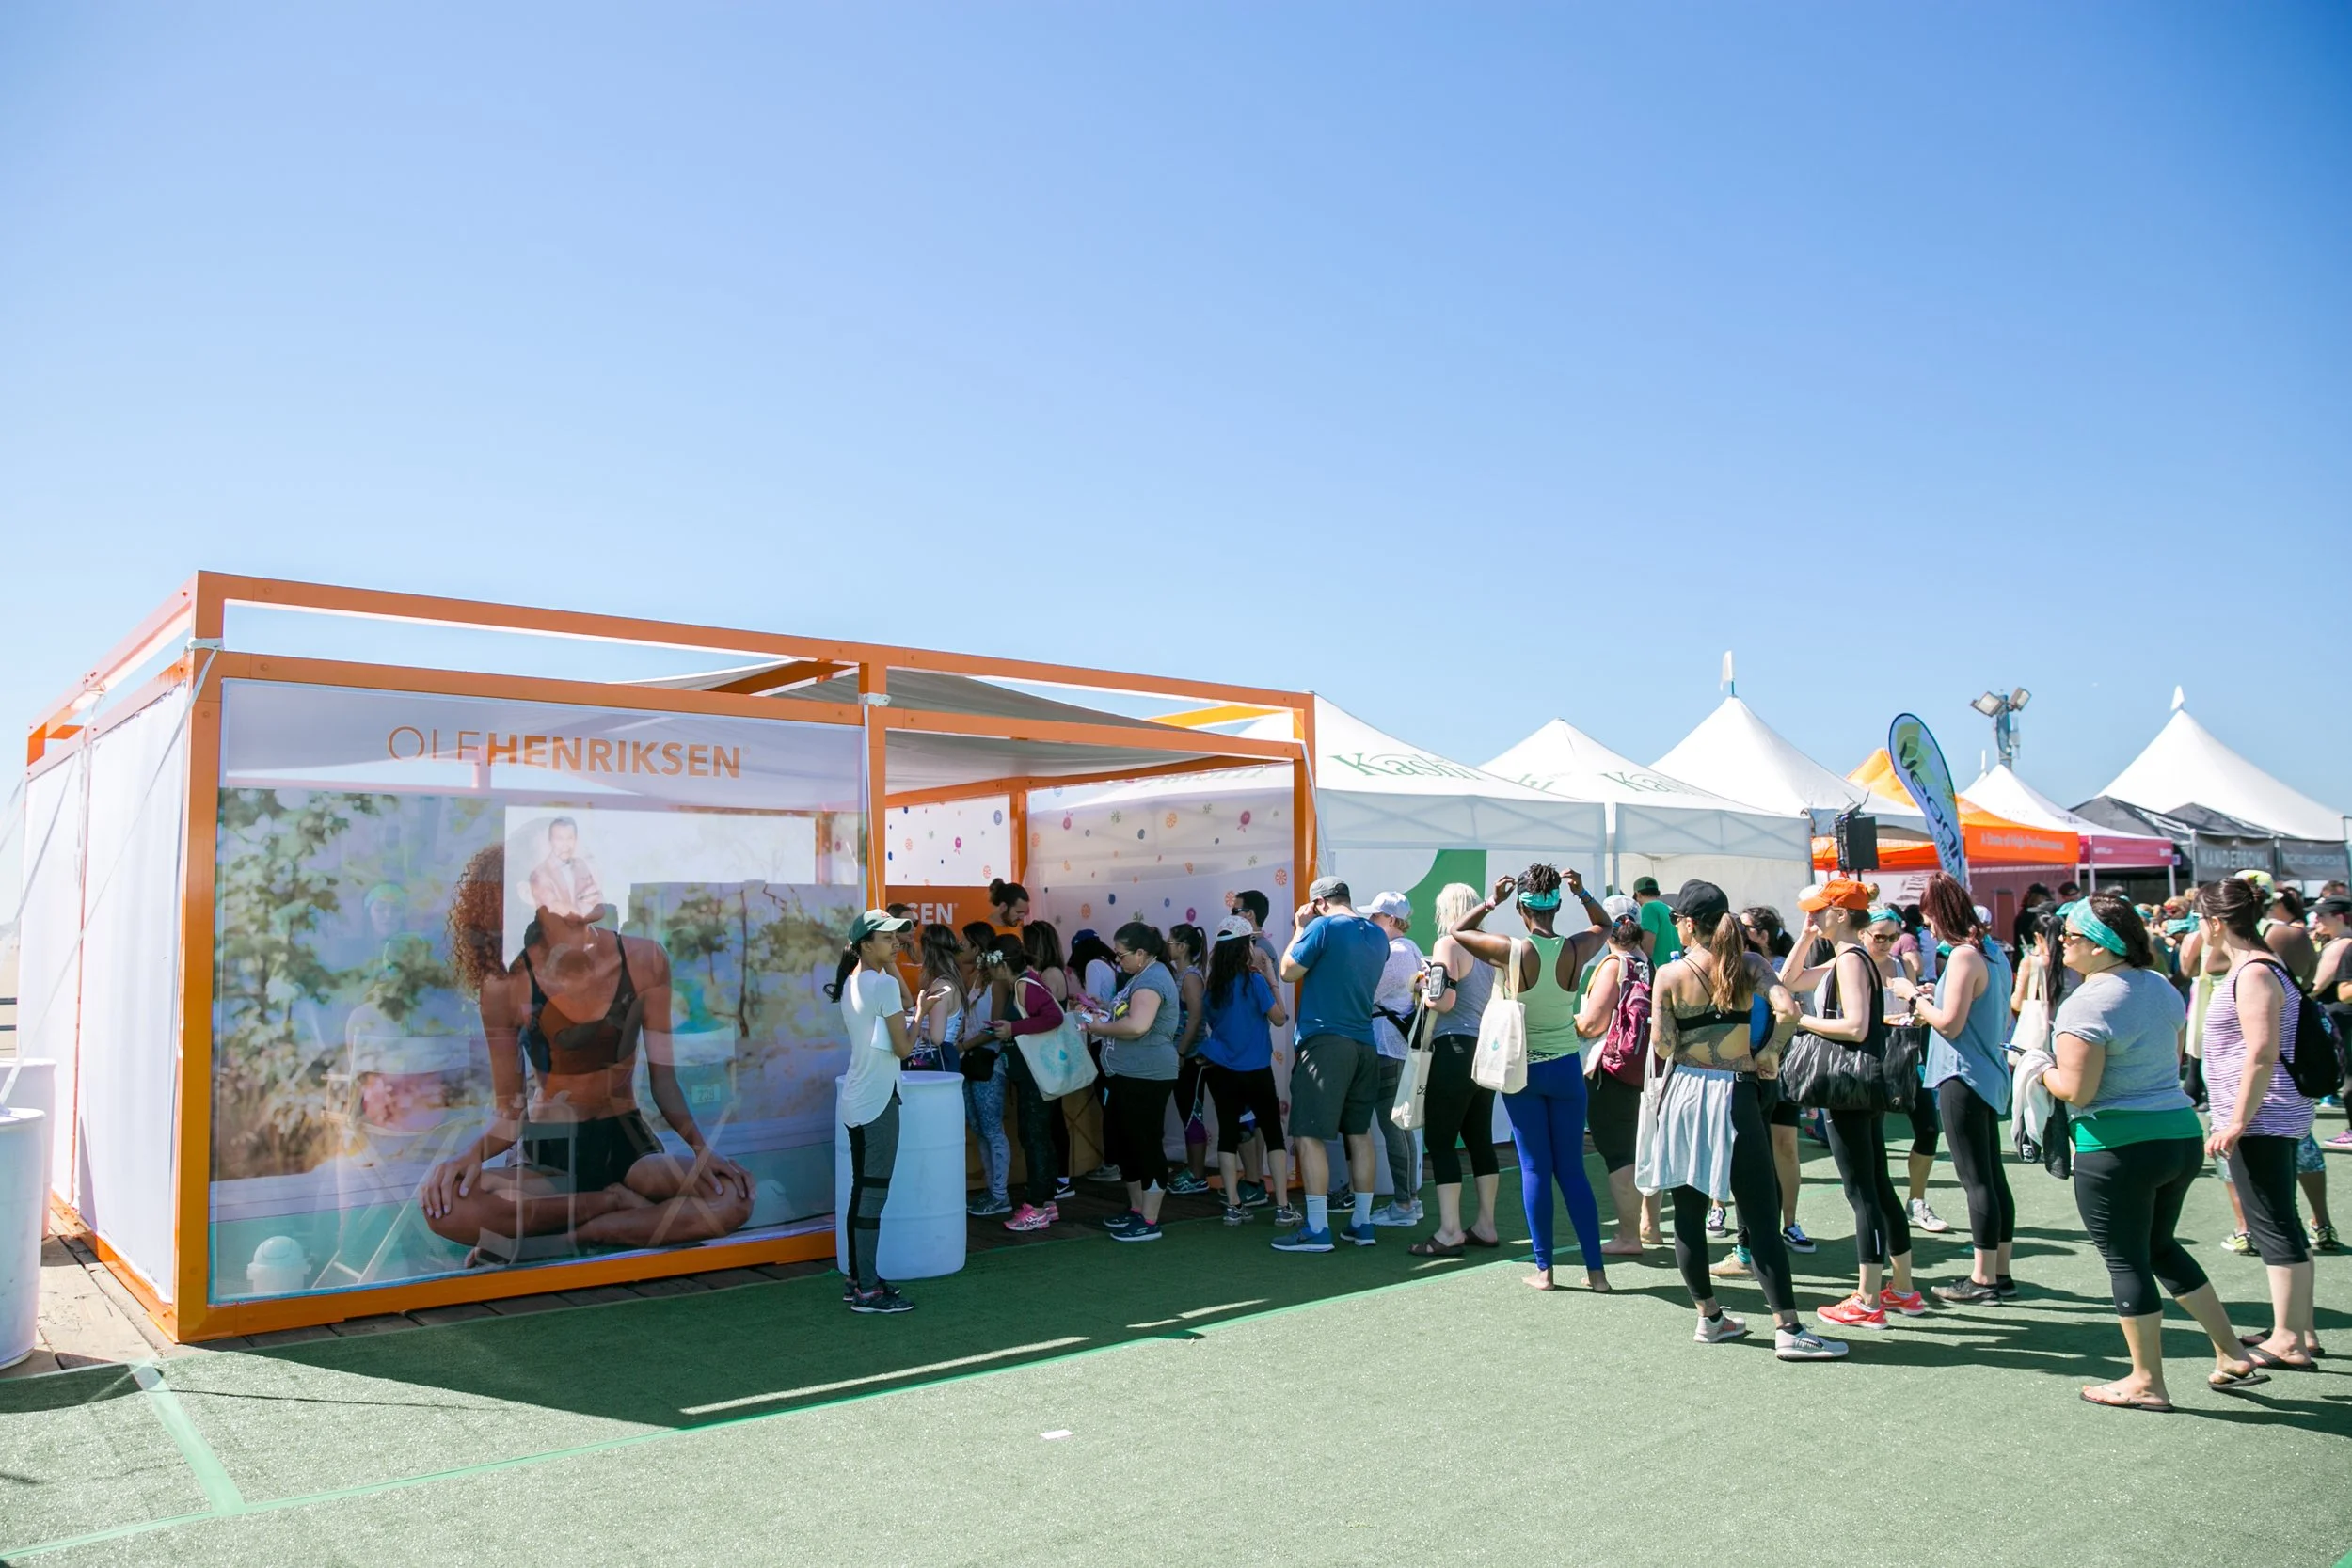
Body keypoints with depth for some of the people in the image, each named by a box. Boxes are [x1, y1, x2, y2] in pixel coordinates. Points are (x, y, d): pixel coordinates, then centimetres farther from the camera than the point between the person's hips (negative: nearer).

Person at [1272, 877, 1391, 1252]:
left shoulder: (1323, 927, -11)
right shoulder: (1377, 935, 11)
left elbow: (1289, 972, -4)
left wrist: (1300, 928, 6)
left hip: (1325, 1042, -7)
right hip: (1365, 1044, 8)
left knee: (1308, 1135, -4)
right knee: (1359, 1133, 14)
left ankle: (1317, 1229, -6)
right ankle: (1362, 1223, 18)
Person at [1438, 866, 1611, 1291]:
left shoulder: (1512, 952, -15)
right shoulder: (1575, 951, -8)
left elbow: (1458, 931, 1)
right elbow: (1604, 925, 14)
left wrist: (1491, 902, 1)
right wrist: (1583, 893, 1)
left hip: (1522, 1069, -2)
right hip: (1566, 1068, 2)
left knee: (1535, 1168, 6)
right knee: (1572, 1169, 9)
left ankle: (1544, 1268, 9)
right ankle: (1596, 1268, 11)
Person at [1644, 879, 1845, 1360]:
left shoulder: (1670, 975, -5)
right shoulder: (1749, 965, -2)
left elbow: (1663, 1045, -7)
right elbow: (1787, 1010, -17)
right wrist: (1767, 1054, -3)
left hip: (1683, 1095, 0)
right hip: (1734, 1097, 0)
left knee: (1688, 1213, 11)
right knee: (1760, 1216, 3)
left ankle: (1709, 1318, 19)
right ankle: (1788, 1329, 2)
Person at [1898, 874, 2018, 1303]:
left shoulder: (1964, 956, -17)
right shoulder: (1993, 953, 11)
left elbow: (1950, 1023, -21)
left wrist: (1915, 996, -7)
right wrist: (1935, 996, 13)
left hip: (1963, 1078, -10)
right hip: (1988, 1075, 10)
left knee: (1976, 1179, -3)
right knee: (1992, 1175, 13)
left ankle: (1983, 1279, 3)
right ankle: (2000, 1273, 21)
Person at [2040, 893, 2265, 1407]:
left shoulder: (2086, 1004, -20)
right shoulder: (2161, 986, 7)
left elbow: (2077, 1091, -21)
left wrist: (2039, 1071, -3)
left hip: (2117, 1148, -8)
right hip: (2182, 1134, 8)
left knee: (2126, 1261, 6)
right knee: (2160, 1246, 25)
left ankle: (2147, 1384, 17)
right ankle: (2232, 1356, 29)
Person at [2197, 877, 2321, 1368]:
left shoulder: (2254, 975, -18)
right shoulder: (2254, 967, 13)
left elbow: (2262, 1056, -24)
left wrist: (2237, 1124, -23)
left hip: (2262, 1121, -11)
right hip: (2273, 1120, 11)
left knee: (2275, 1228, -4)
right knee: (2280, 1226, 16)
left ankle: (2288, 1341, 3)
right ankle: (2298, 1332, 24)